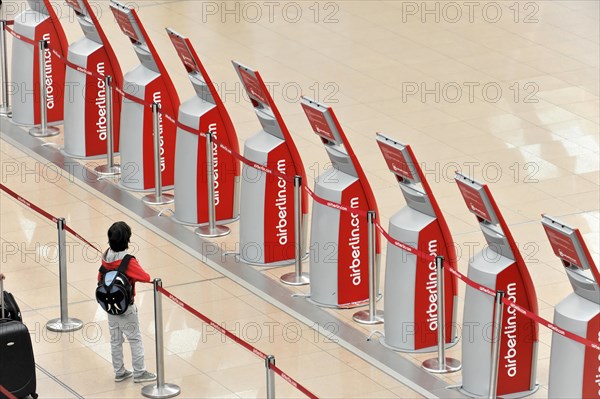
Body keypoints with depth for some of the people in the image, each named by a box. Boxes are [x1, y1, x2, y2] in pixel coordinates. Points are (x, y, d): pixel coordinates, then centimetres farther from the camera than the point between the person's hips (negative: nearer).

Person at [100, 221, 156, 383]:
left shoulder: (106, 257, -5)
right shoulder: (128, 261, -26)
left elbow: (100, 278, 4)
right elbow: (145, 277, -27)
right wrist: (153, 280, -4)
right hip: (126, 307, -7)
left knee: (115, 339, 16)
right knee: (135, 339, 7)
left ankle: (119, 372, 25)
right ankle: (139, 373, 14)